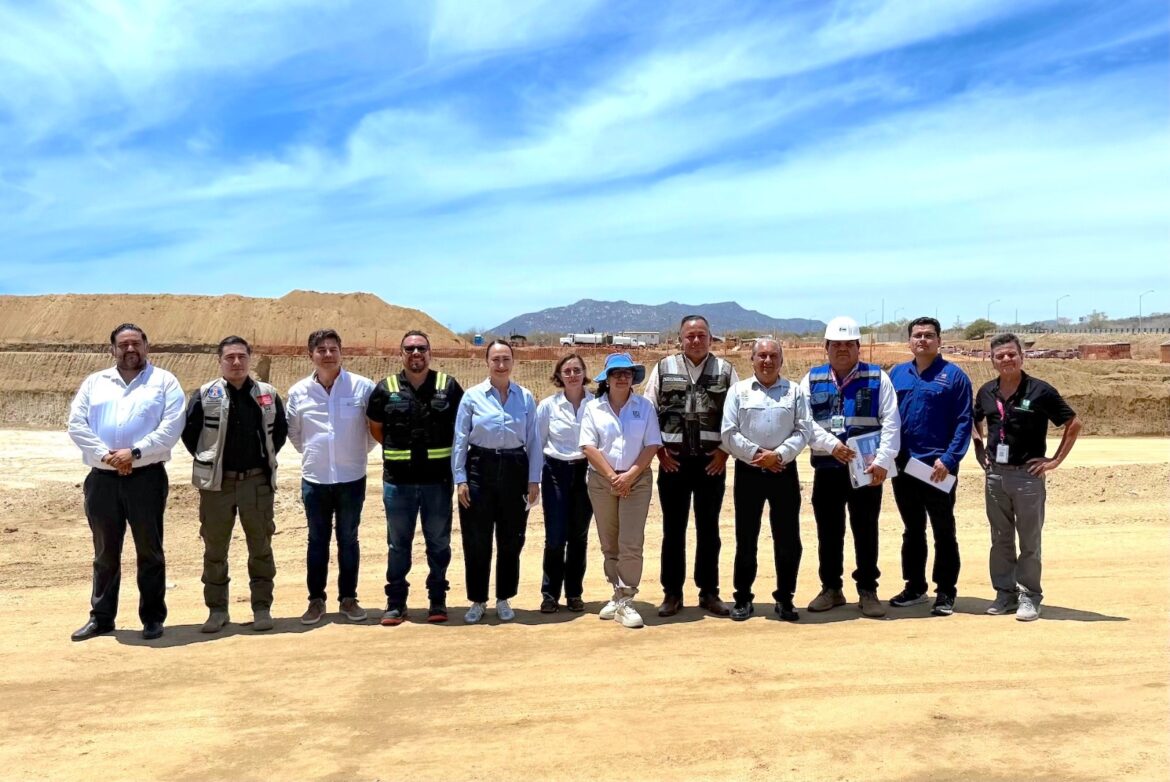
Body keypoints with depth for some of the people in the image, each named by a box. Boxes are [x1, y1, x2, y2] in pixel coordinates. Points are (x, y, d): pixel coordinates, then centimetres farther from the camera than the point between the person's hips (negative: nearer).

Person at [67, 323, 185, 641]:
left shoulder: (164, 381, 3)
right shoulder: (94, 382, 13)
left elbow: (171, 428, -9)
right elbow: (76, 424, 3)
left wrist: (135, 453, -17)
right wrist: (104, 454, -12)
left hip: (147, 477, -3)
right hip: (102, 478, 3)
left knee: (149, 550, 4)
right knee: (105, 551, 12)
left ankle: (153, 617, 14)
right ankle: (101, 616, 23)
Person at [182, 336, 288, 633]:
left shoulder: (268, 394, 4)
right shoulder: (205, 395, -1)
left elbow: (281, 430, 13)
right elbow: (189, 432, 4)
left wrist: (266, 458, 7)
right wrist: (207, 461, 2)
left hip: (257, 482, 1)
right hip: (217, 483, -1)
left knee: (261, 547, 6)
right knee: (214, 549, 7)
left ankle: (262, 607, 16)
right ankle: (217, 609, 19)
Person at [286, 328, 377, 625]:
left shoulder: (363, 386, -7)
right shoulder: (299, 391, -1)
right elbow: (292, 431, 14)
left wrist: (360, 452, 7)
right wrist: (310, 454, 13)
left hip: (352, 478, -1)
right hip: (314, 479, 1)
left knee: (348, 540, 10)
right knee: (317, 541, 11)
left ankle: (348, 598, 21)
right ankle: (316, 600, 21)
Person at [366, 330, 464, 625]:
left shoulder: (449, 386, -1)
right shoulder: (386, 389, 1)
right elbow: (375, 428, 14)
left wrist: (444, 453, 6)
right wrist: (399, 450, 9)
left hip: (438, 480, 0)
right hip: (398, 481, 1)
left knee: (439, 542, 9)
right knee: (398, 544, 10)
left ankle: (438, 600, 22)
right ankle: (396, 602, 20)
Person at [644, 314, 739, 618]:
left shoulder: (725, 370, 3)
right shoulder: (664, 368, 3)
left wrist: (725, 450, -4)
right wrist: (659, 450, -3)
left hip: (712, 461, 0)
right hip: (673, 460, 0)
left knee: (708, 529, 9)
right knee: (673, 529, 6)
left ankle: (709, 592, 20)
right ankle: (672, 593, 17)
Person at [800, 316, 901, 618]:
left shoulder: (877, 377, 3)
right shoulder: (812, 379, 8)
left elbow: (890, 422, -3)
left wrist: (883, 460, -14)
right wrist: (831, 445, -15)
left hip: (866, 468, -2)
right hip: (826, 468, 2)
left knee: (866, 530, 4)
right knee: (828, 531, 10)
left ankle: (868, 591, 16)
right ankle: (831, 588, 23)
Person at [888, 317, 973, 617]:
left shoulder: (953, 375, -4)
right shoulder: (897, 374, 9)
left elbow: (964, 422, -8)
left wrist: (948, 459, -17)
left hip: (938, 468, -4)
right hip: (903, 467, 4)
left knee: (943, 531, 5)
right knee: (912, 530, 14)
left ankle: (946, 592, 15)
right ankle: (915, 587, 26)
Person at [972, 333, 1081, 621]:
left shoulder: (1040, 391, -9)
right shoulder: (987, 392, 5)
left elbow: (1074, 424, -4)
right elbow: (974, 422, 24)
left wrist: (1055, 460, -7)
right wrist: (980, 451, 12)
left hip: (1027, 475, -4)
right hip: (995, 475, 4)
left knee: (1029, 541, 3)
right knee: (1000, 540, 11)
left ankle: (1029, 596, 13)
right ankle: (1005, 593, 21)